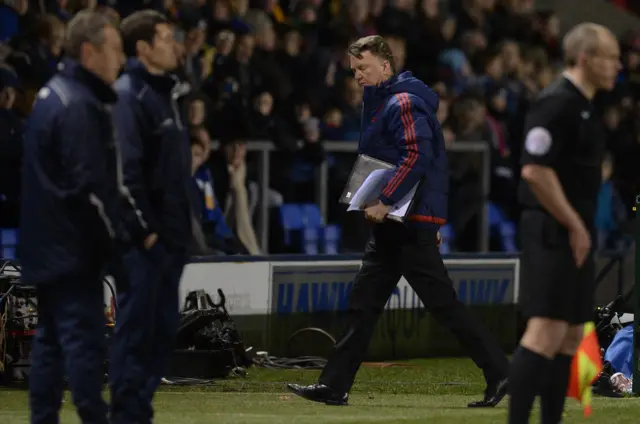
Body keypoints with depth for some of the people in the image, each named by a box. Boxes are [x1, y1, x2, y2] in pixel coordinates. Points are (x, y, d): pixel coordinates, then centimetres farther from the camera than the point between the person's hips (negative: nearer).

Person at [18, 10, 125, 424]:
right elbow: (89, 186, -21)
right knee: (85, 339, -8)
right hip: (73, 249, -10)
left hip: (47, 248, 10)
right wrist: (113, 236, -12)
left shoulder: (51, 95, 14)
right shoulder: (80, 106, -17)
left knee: (51, 339, 11)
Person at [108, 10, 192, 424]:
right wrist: (142, 228, -19)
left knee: (163, 329, 11)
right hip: (144, 238, -9)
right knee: (136, 328, -5)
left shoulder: (165, 93, 17)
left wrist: (183, 225, 15)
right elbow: (127, 169, -19)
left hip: (170, 234, 9)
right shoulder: (128, 95, -13)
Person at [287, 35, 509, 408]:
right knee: (364, 303, 8)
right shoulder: (382, 104, 19)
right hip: (393, 224, 10)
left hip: (410, 223, -10)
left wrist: (386, 202, -26)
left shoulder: (403, 103, -12)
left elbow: (417, 155, -25)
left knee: (443, 303, -9)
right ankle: (335, 386, 10)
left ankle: (499, 371, -5)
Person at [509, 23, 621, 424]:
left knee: (571, 336, 10)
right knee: (546, 331, -15)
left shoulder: (583, 106, 16)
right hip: (554, 233, -10)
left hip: (575, 233, 10)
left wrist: (582, 227, 16)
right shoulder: (557, 104, -14)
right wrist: (574, 226, -17)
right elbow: (535, 171, -22)